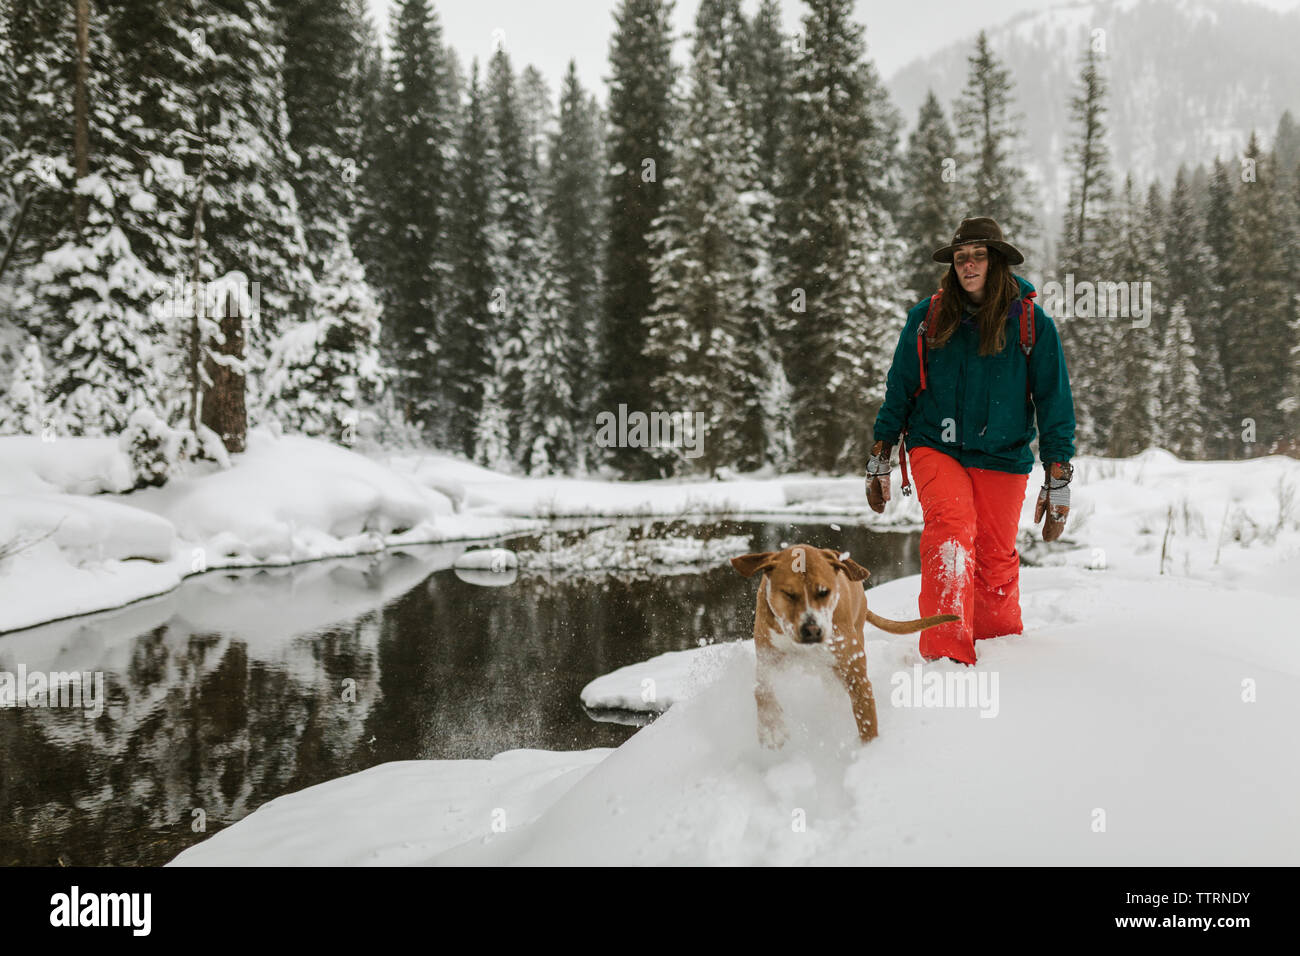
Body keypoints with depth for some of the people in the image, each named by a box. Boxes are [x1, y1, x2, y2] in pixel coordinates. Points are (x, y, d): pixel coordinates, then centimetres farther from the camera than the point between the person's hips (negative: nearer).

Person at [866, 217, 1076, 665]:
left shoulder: (1032, 323, -2)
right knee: (952, 527, -24)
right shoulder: (927, 317, 1)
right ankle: (946, 653, -27)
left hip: (1002, 457, 0)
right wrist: (878, 462, 10)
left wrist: (1059, 481, -1)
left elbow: (1054, 402, 2)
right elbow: (899, 390, 9)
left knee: (995, 561, 3)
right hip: (935, 448, 0)